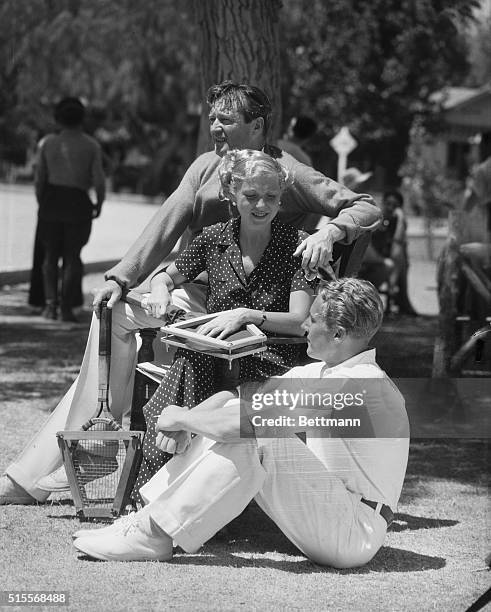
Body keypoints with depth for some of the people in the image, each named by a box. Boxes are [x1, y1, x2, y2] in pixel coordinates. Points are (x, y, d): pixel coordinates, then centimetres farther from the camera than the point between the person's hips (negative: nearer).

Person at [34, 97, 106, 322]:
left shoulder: (47, 142, 0)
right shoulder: (91, 146, -3)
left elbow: (39, 178, 2)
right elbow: (98, 181, -8)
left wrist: (41, 203, 16)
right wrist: (99, 203, 9)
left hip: (52, 198, 1)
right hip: (78, 202, -1)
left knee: (50, 255, 12)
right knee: (72, 256, 8)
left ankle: (51, 304, 0)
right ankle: (67, 307, -1)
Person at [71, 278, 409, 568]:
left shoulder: (361, 384, -22)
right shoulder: (324, 372, 10)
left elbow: (251, 421, -27)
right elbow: (236, 400, 13)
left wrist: (182, 418, -13)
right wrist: (186, 421, -3)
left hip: (355, 535, -9)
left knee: (256, 436, -26)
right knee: (233, 410, 2)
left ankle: (153, 536, -20)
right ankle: (148, 517, -3)